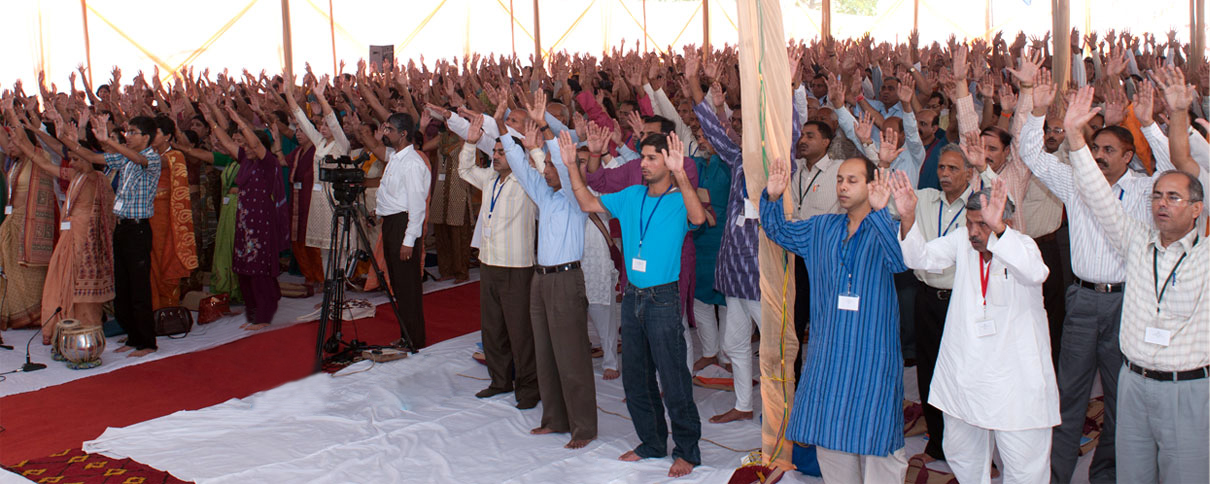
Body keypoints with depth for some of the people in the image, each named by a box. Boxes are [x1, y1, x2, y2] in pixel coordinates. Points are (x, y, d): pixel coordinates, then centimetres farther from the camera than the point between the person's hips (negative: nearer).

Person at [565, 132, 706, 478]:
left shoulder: (679, 201, -9)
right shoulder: (631, 197, 8)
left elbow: (698, 217, -31)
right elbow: (588, 203, 12)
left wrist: (680, 175, -43)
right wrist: (571, 165, 2)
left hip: (663, 299, -6)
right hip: (633, 296, 6)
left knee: (673, 379, -1)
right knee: (636, 378, 15)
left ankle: (687, 451, 13)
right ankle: (653, 442, 31)